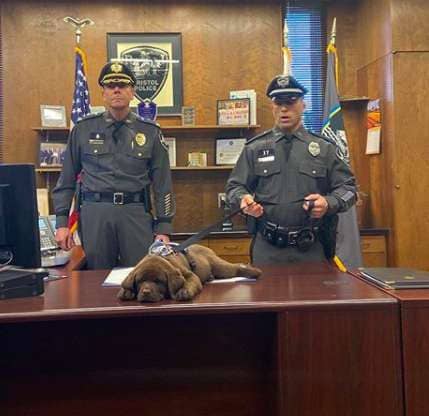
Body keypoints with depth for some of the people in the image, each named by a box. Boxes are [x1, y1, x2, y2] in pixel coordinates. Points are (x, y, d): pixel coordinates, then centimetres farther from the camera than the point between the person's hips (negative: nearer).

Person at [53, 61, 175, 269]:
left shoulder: (150, 132, 6)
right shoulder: (83, 129, 7)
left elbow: (162, 183, 6)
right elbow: (67, 179, 10)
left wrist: (163, 228, 2)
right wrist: (62, 222, 5)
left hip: (136, 213, 0)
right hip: (95, 212, 1)